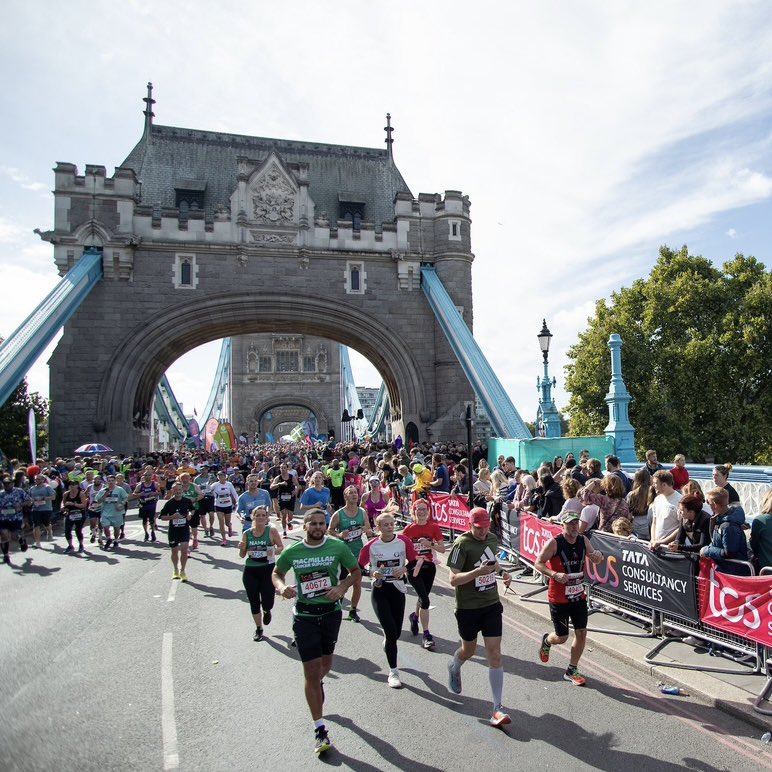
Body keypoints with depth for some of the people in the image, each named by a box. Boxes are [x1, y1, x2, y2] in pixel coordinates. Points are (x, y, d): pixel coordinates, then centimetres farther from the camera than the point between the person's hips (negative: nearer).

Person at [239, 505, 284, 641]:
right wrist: (242, 548, -12)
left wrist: (274, 551, -21)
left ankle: (266, 611, 35)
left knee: (267, 602, -4)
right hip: (250, 571, 2)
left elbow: (282, 548, -1)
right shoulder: (246, 534, 0)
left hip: (268, 570, -2)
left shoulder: (272, 531, -7)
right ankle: (258, 629, 32)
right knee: (254, 602, 9)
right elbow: (242, 555, 9)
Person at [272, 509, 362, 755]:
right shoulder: (291, 552, -8)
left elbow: (356, 572, 2)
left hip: (331, 612, 2)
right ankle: (320, 729, 10)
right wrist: (281, 587, -12)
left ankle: (316, 686, 57)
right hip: (304, 616, -1)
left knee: (325, 664, 21)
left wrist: (342, 587, -15)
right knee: (311, 672, -3)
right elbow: (277, 573, 9)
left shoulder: (338, 547, -10)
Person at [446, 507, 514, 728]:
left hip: (491, 604, 4)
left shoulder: (492, 539, 2)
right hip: (468, 607, -4)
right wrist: (478, 572, -35)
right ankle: (454, 667, 52)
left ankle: (498, 708, 4)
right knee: (469, 650, 17)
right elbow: (454, 579, -22)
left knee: (495, 655, -3)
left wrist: (503, 572, 3)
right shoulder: (462, 544, -18)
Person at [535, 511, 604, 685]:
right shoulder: (554, 543, -18)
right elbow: (538, 563, -14)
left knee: (581, 633, 5)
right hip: (559, 598, -5)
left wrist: (598, 557, -12)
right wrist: (554, 574, -29)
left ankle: (572, 670, 23)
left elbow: (594, 560, 13)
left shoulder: (583, 540, -1)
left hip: (579, 596, 5)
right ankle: (546, 641, 41)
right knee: (561, 637, 5)